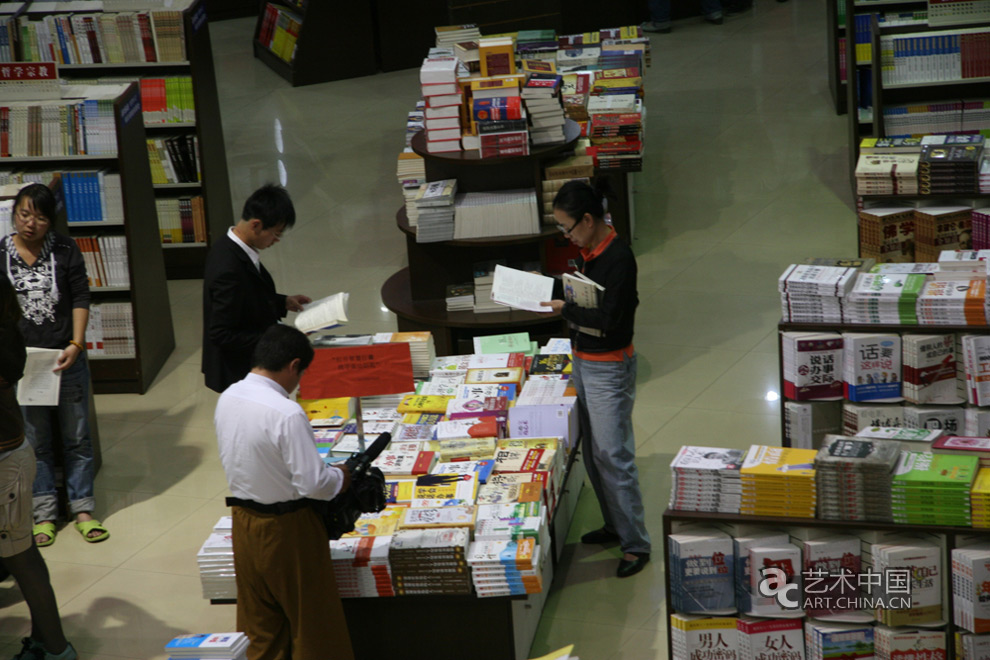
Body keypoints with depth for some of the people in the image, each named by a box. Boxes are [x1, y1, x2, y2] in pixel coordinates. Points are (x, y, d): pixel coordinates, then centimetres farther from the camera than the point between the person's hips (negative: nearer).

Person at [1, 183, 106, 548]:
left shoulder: (65, 249, 0)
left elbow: (80, 298, -1)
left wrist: (75, 345, -12)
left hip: (67, 358, 0)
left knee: (76, 437, 8)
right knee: (35, 441, 9)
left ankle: (82, 509, 19)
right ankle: (43, 513, 19)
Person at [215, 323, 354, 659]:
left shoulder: (227, 399, -3)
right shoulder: (287, 414, -26)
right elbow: (312, 484, -25)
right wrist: (342, 476, -5)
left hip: (244, 520, 7)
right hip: (286, 528, -7)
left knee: (259, 627, 19)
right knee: (311, 622, 11)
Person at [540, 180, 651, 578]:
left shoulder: (618, 258, -22)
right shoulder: (588, 252, 6)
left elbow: (609, 319, -26)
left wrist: (565, 310, -19)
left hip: (610, 369, -9)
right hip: (582, 362, 9)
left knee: (613, 456, -7)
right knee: (592, 452, 16)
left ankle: (635, 544, -1)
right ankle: (614, 525, 29)